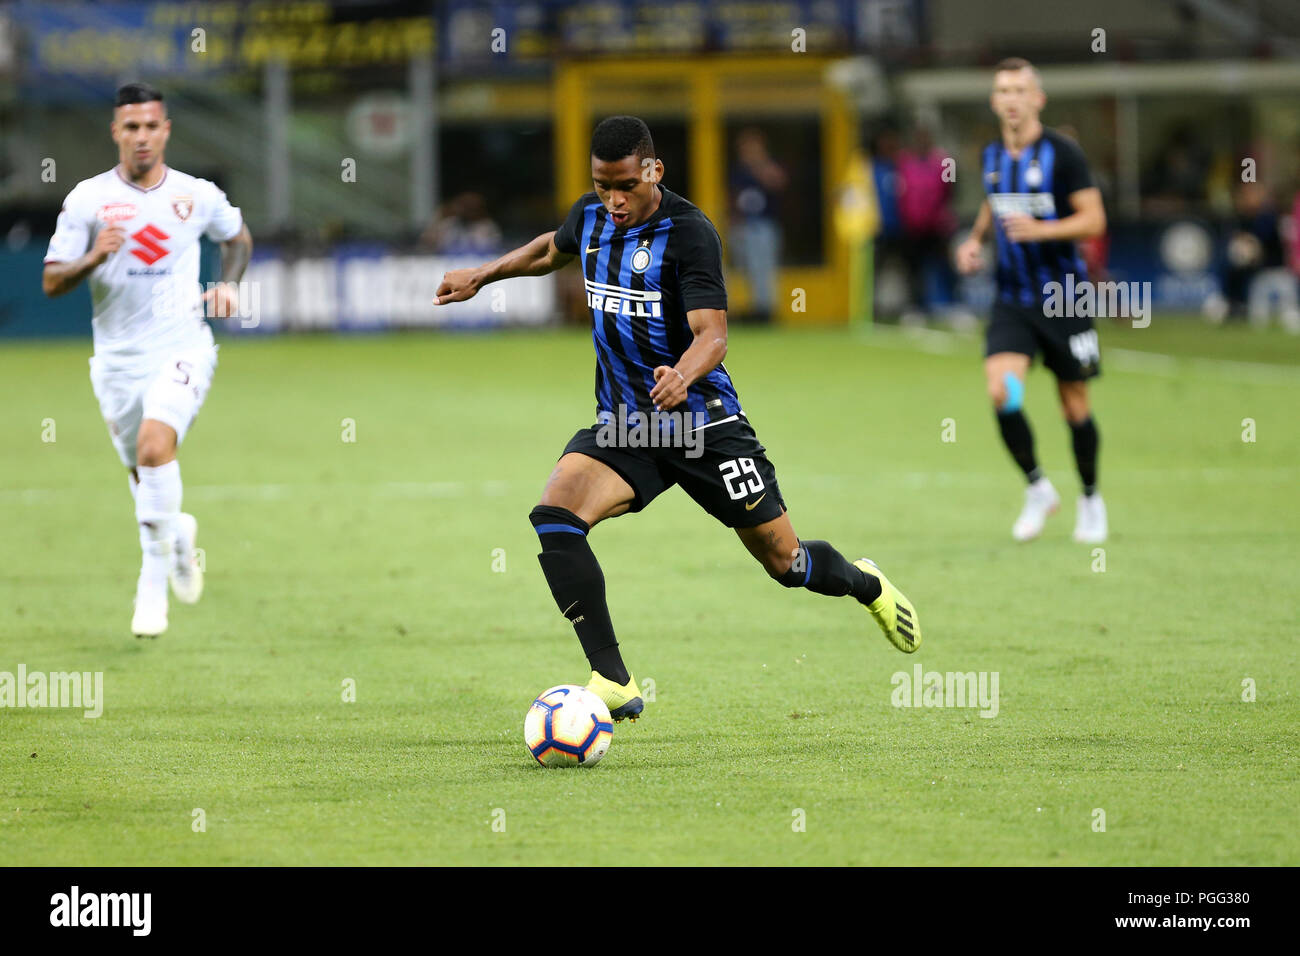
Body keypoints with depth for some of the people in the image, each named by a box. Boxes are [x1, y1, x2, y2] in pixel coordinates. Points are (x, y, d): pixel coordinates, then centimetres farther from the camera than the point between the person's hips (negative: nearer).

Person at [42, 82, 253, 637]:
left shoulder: (197, 196, 1)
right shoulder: (87, 200, -3)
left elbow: (238, 237, 23)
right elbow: (51, 282, -3)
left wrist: (229, 283, 5)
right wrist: (93, 258, -22)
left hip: (182, 351, -2)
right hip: (116, 358, 2)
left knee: (154, 446, -25)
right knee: (142, 476, 11)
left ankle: (153, 585, -13)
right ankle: (178, 533, 44)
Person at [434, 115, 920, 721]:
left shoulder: (689, 232, -17)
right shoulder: (590, 217, 1)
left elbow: (712, 334, -27)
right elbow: (551, 249, 27)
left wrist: (683, 375, -46)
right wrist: (480, 276, 28)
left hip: (703, 422, -4)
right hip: (622, 423, 4)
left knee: (784, 562, 5)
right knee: (555, 515, -24)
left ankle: (865, 585, 43)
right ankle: (614, 682, -24)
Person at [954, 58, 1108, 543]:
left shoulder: (1061, 153, -10)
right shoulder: (992, 156, 7)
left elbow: (1094, 219, -12)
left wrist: (1040, 229, -25)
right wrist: (975, 240, 9)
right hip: (1012, 299, 4)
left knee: (1074, 407, 4)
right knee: (1001, 391, -17)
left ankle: (1091, 499, 27)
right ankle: (1037, 489, 3)